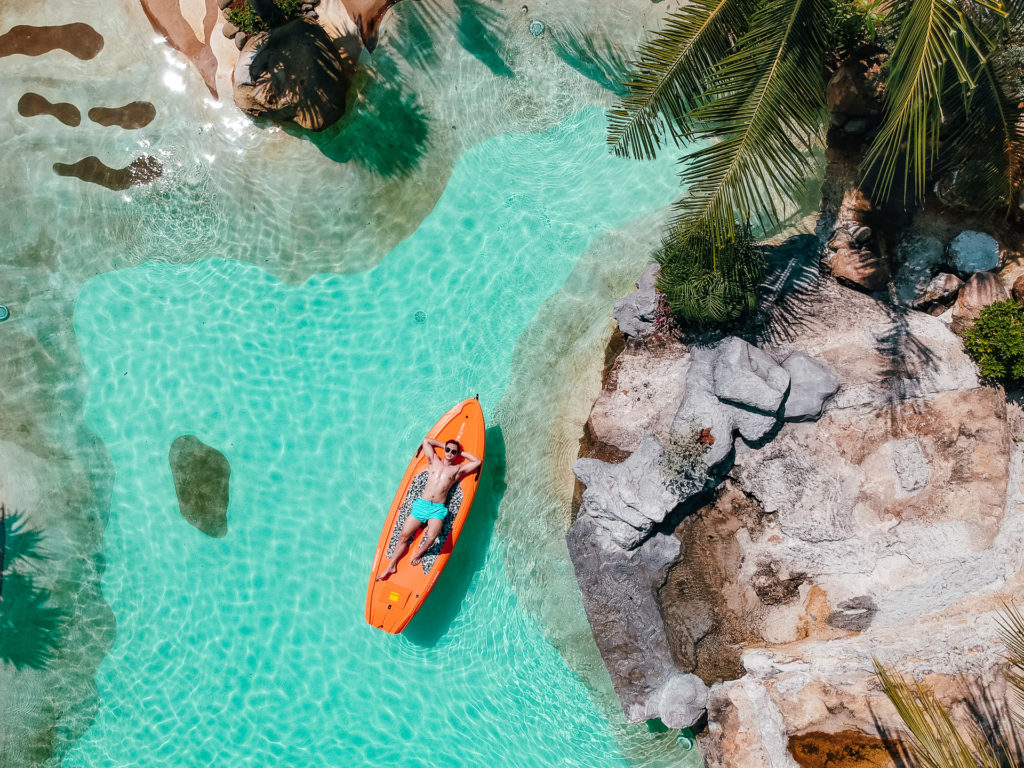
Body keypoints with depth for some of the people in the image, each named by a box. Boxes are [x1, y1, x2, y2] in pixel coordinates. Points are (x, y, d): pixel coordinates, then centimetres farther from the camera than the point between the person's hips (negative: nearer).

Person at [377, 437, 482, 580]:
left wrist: (461, 453, 12)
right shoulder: (434, 461, 14)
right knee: (403, 536, -4)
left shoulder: (457, 469, 9)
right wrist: (444, 445, 20)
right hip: (422, 504, 2)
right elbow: (426, 440, 16)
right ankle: (392, 565, 8)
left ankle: (418, 553, 5)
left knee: (431, 537, -26)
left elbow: (478, 462, 4)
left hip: (438, 509, -2)